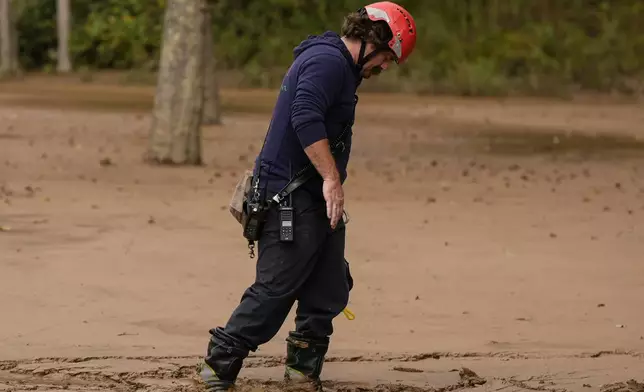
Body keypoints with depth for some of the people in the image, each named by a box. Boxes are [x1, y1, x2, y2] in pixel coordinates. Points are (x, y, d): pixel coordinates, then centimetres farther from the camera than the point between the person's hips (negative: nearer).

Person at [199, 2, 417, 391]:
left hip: (316, 199, 11)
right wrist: (332, 178, -29)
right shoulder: (328, 61, -14)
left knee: (329, 290, 9)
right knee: (277, 288, -9)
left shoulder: (339, 66, 20)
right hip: (291, 195, -11)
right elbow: (306, 119, -27)